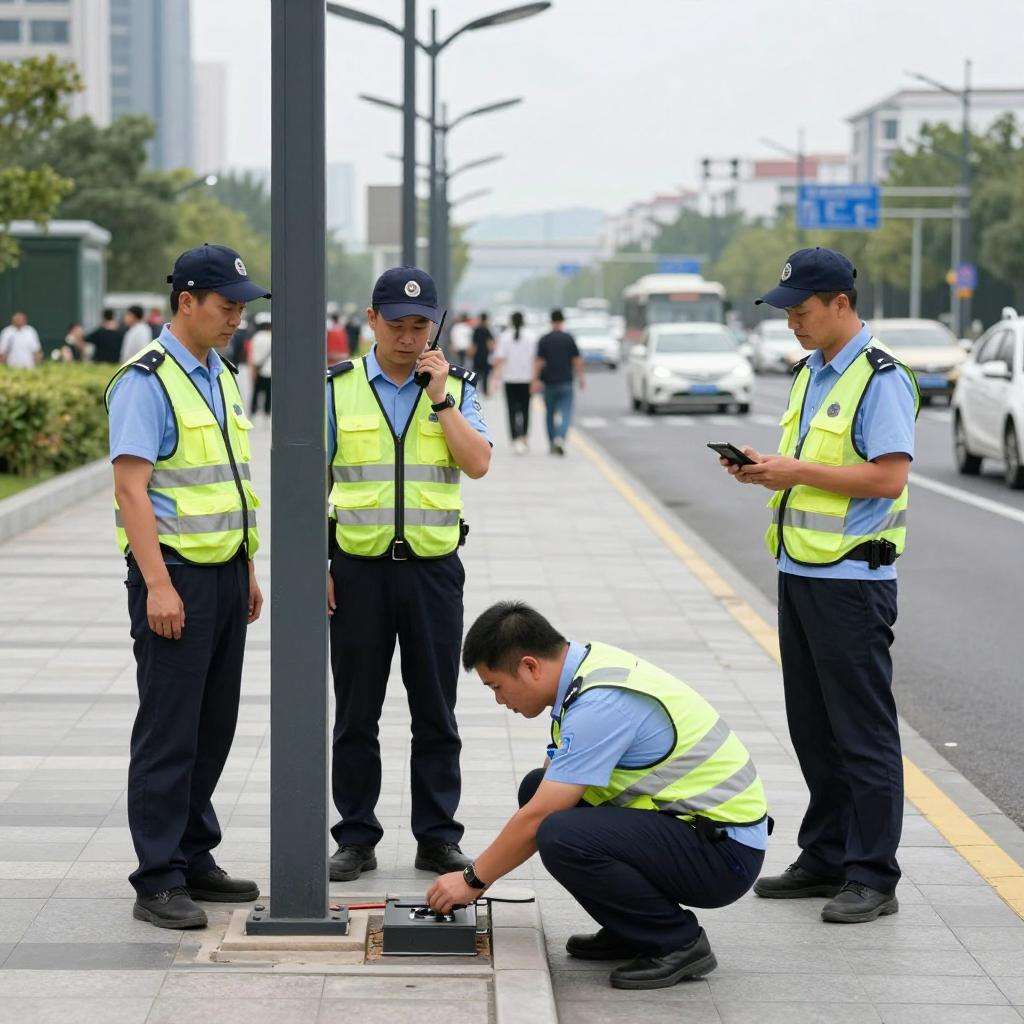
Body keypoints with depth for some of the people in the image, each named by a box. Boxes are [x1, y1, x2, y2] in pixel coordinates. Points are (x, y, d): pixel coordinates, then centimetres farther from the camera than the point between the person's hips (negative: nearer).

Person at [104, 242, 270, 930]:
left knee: (214, 729, 11)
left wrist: (249, 572, 19)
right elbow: (132, 488, -17)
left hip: (224, 572, 8)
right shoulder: (145, 382, -12)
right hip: (175, 574, -8)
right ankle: (158, 882, -2)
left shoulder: (222, 377, 15)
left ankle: (194, 858, 21)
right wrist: (158, 586, -22)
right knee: (169, 733, -6)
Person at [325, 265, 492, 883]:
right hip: (359, 570, -1)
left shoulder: (456, 388, 5)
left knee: (436, 712, 5)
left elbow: (478, 463, -8)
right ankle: (357, 839, 13)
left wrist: (441, 398, -12)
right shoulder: (338, 388, 2)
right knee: (357, 713, 5)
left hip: (433, 569, 1)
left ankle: (438, 838, 14)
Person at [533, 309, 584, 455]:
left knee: (550, 414, 14)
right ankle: (560, 438, -26)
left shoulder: (543, 340, -1)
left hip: (549, 383, 1)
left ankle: (553, 443, 19)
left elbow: (539, 361, -5)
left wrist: (536, 380, -4)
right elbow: (577, 360, -1)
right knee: (565, 413, -4)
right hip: (566, 382, -1)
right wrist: (581, 377, 8)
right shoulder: (569, 338, -3)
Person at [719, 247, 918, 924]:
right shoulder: (811, 373, 15)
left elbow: (889, 476, -20)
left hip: (852, 577, -9)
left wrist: (797, 471, -19)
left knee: (862, 730, -4)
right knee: (813, 727, 14)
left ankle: (873, 877, 1)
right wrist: (767, 468, 3)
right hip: (800, 570, 9)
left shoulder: (881, 379, -13)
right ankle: (826, 859, 23)